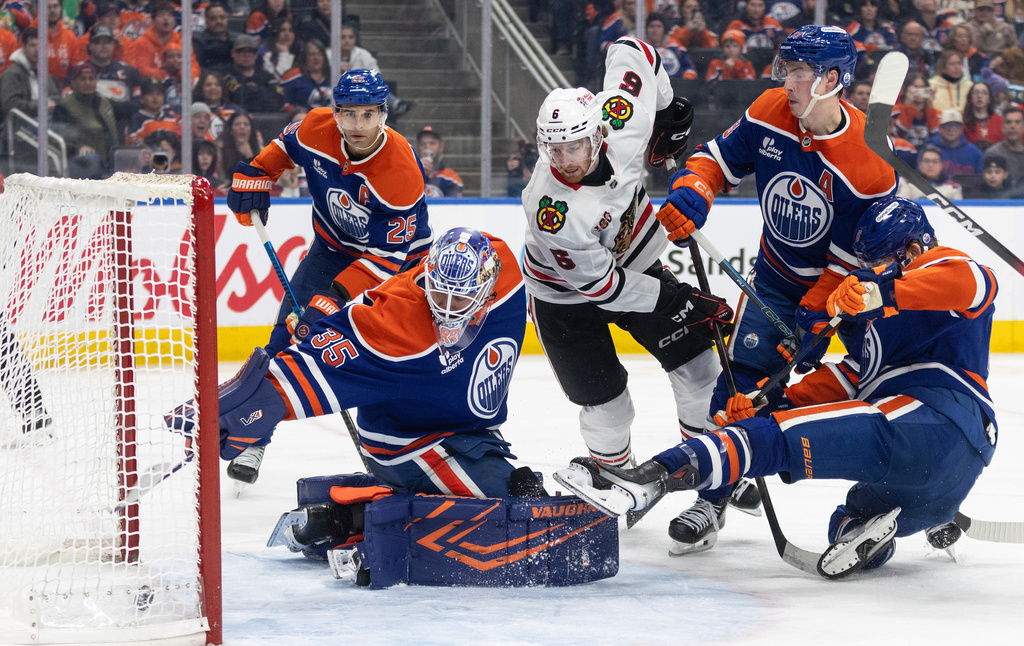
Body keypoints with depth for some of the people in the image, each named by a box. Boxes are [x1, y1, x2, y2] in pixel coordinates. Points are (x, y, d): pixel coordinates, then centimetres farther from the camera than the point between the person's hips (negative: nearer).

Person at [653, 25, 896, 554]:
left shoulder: (870, 162, -28)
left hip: (849, 283, -3)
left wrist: (812, 322, -26)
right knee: (742, 379, -9)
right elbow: (720, 157, 2)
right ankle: (712, 499, 0)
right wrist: (691, 193, -20)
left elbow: (852, 263, -23)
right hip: (778, 276, 4)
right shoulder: (770, 113, -13)